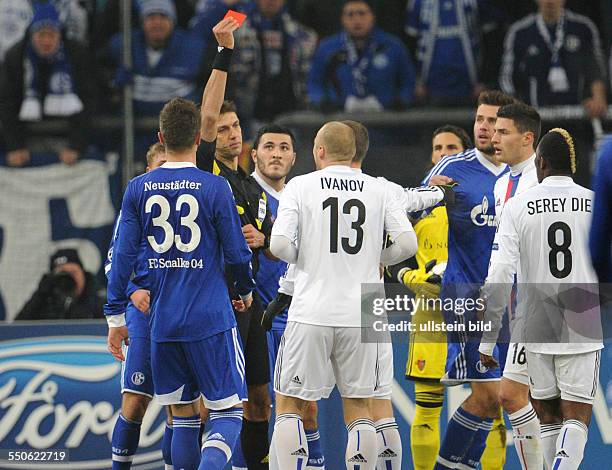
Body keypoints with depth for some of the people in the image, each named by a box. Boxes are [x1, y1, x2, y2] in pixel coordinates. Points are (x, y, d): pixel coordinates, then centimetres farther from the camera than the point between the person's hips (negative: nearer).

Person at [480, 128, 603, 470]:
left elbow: (500, 276, -8)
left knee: (548, 415, 16)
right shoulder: (597, 204, -1)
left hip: (537, 328, 1)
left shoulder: (518, 206, -2)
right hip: (584, 330, -1)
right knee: (576, 418, 0)